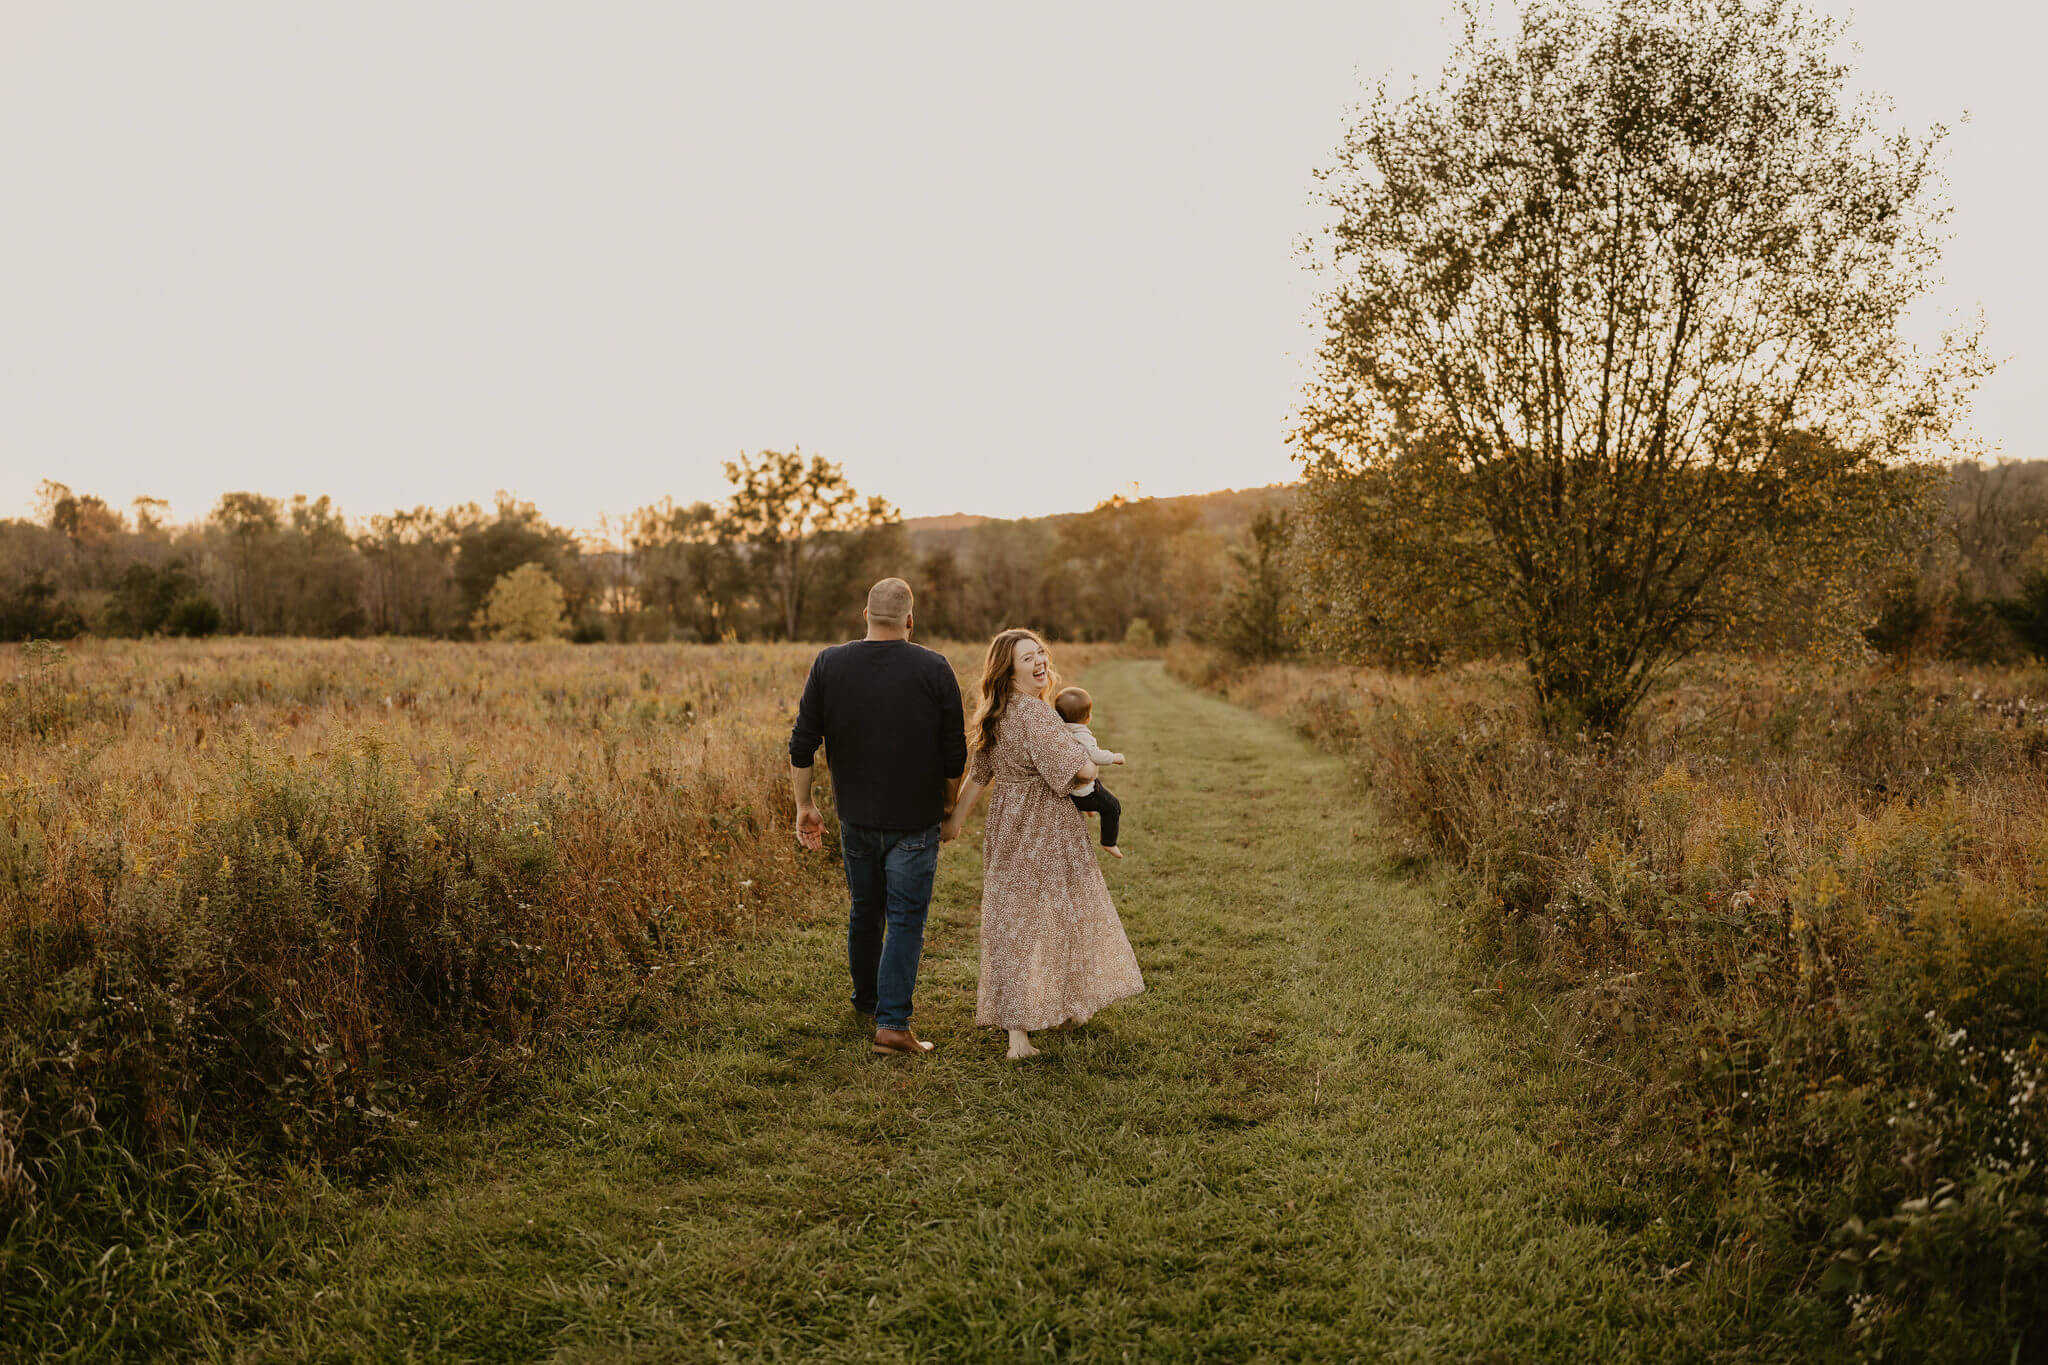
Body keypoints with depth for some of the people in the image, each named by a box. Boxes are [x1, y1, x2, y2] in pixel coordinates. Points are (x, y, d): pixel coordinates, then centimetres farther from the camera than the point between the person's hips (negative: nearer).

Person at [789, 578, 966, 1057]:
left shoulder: (828, 664, -3)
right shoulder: (934, 668, -8)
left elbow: (802, 746, -2)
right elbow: (955, 754, -5)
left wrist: (804, 806, 8)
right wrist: (950, 808, 10)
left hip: (856, 817, 3)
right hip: (915, 820, -3)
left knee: (864, 911, 20)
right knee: (906, 919, 2)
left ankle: (866, 999, 39)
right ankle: (892, 1024, -4)